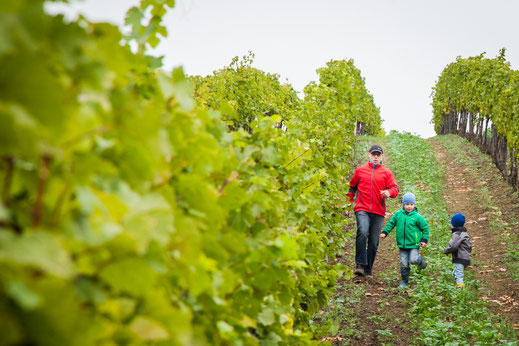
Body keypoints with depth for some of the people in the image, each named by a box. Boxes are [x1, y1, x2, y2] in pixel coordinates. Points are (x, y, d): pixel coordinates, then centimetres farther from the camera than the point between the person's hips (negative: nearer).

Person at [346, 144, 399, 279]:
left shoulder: (386, 173, 12)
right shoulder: (360, 170, 13)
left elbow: (395, 188, 5)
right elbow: (351, 188, 22)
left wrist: (389, 192, -18)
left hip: (378, 212, 1)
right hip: (362, 209, -1)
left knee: (374, 242, 1)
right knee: (362, 233, -26)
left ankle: (368, 270, 11)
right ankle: (360, 265, -20)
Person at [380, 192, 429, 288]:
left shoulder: (417, 217, -7)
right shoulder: (398, 214, 1)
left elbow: (425, 228, 2)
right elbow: (391, 223, 16)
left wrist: (424, 240, -1)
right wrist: (384, 232, 7)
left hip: (414, 244, -2)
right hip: (402, 244, 2)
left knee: (413, 260, -17)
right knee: (403, 263, -1)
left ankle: (420, 259, 20)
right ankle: (404, 281, 17)